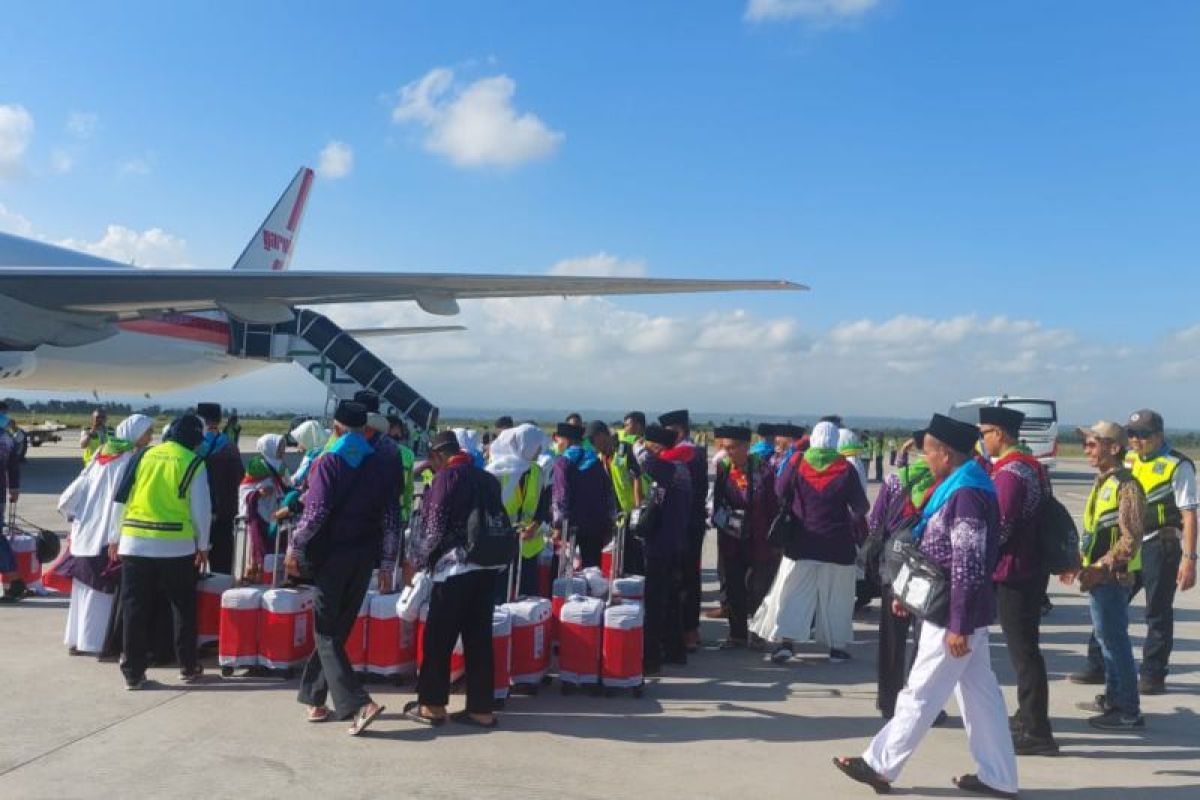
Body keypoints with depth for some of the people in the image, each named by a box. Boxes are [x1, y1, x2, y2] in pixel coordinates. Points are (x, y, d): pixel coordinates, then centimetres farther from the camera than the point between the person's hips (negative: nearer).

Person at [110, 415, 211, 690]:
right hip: (177, 546, -2)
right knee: (183, 607, 13)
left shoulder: (143, 457, 5)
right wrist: (202, 545, 8)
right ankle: (188, 666, 20)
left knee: (134, 609, 8)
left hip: (135, 544, 2)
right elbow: (201, 509, -3)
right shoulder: (193, 463, -3)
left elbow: (120, 500, 6)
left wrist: (115, 538, 14)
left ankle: (133, 672, 12)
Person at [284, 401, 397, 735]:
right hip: (364, 558, 5)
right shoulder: (383, 465, 5)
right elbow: (391, 519, 3)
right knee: (338, 629, 16)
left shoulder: (328, 462, -9)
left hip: (331, 557, -5)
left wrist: (294, 548, -3)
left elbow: (315, 513, -16)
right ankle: (315, 699, 24)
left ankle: (358, 703, -11)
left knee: (327, 634, 1)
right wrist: (387, 565, 8)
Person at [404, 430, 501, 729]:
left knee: (438, 638, 6)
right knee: (479, 638, 9)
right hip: (487, 567, 6)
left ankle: (432, 705, 14)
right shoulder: (488, 479, 12)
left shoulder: (446, 478, -6)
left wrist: (416, 558, 4)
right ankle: (481, 709, 13)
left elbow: (434, 528, -9)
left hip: (454, 567, -6)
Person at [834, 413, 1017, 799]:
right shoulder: (960, 488, 10)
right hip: (962, 612, 10)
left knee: (921, 694, 2)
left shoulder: (967, 494, -21)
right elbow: (938, 551, 19)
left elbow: (968, 568, -24)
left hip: (953, 615, -10)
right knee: (980, 693, 14)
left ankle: (881, 765, 13)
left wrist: (958, 625, -23)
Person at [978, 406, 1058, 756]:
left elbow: (998, 527, -21)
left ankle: (1036, 733, 5)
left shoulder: (1010, 472, -19)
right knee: (1025, 649, 18)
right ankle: (1029, 722, 29)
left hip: (1013, 574, -10)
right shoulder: (1031, 465, 13)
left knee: (1023, 651, -3)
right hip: (1031, 570, 10)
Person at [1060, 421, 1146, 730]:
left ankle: (1128, 711, 5)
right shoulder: (1102, 483, 14)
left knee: (1115, 640, -3)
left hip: (1112, 578, -9)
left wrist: (1099, 568, -24)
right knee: (1107, 638, 17)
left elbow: (1130, 539, -22)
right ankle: (1112, 698, 29)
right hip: (1098, 576, 9)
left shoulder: (1126, 486, -15)